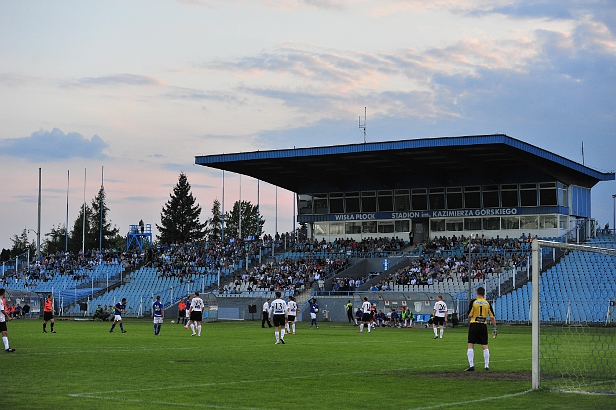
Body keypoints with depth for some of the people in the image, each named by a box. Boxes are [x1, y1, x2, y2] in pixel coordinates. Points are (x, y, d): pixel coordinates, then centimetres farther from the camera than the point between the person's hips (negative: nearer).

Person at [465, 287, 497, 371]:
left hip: (474, 325, -2)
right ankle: (486, 365, 10)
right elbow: (492, 317, 3)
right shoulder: (487, 303, 2)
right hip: (483, 326, 2)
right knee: (485, 346, 9)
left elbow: (469, 315, -4)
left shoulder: (473, 302, -5)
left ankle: (471, 365, -7)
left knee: (471, 345, 1)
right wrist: (495, 328, 10)